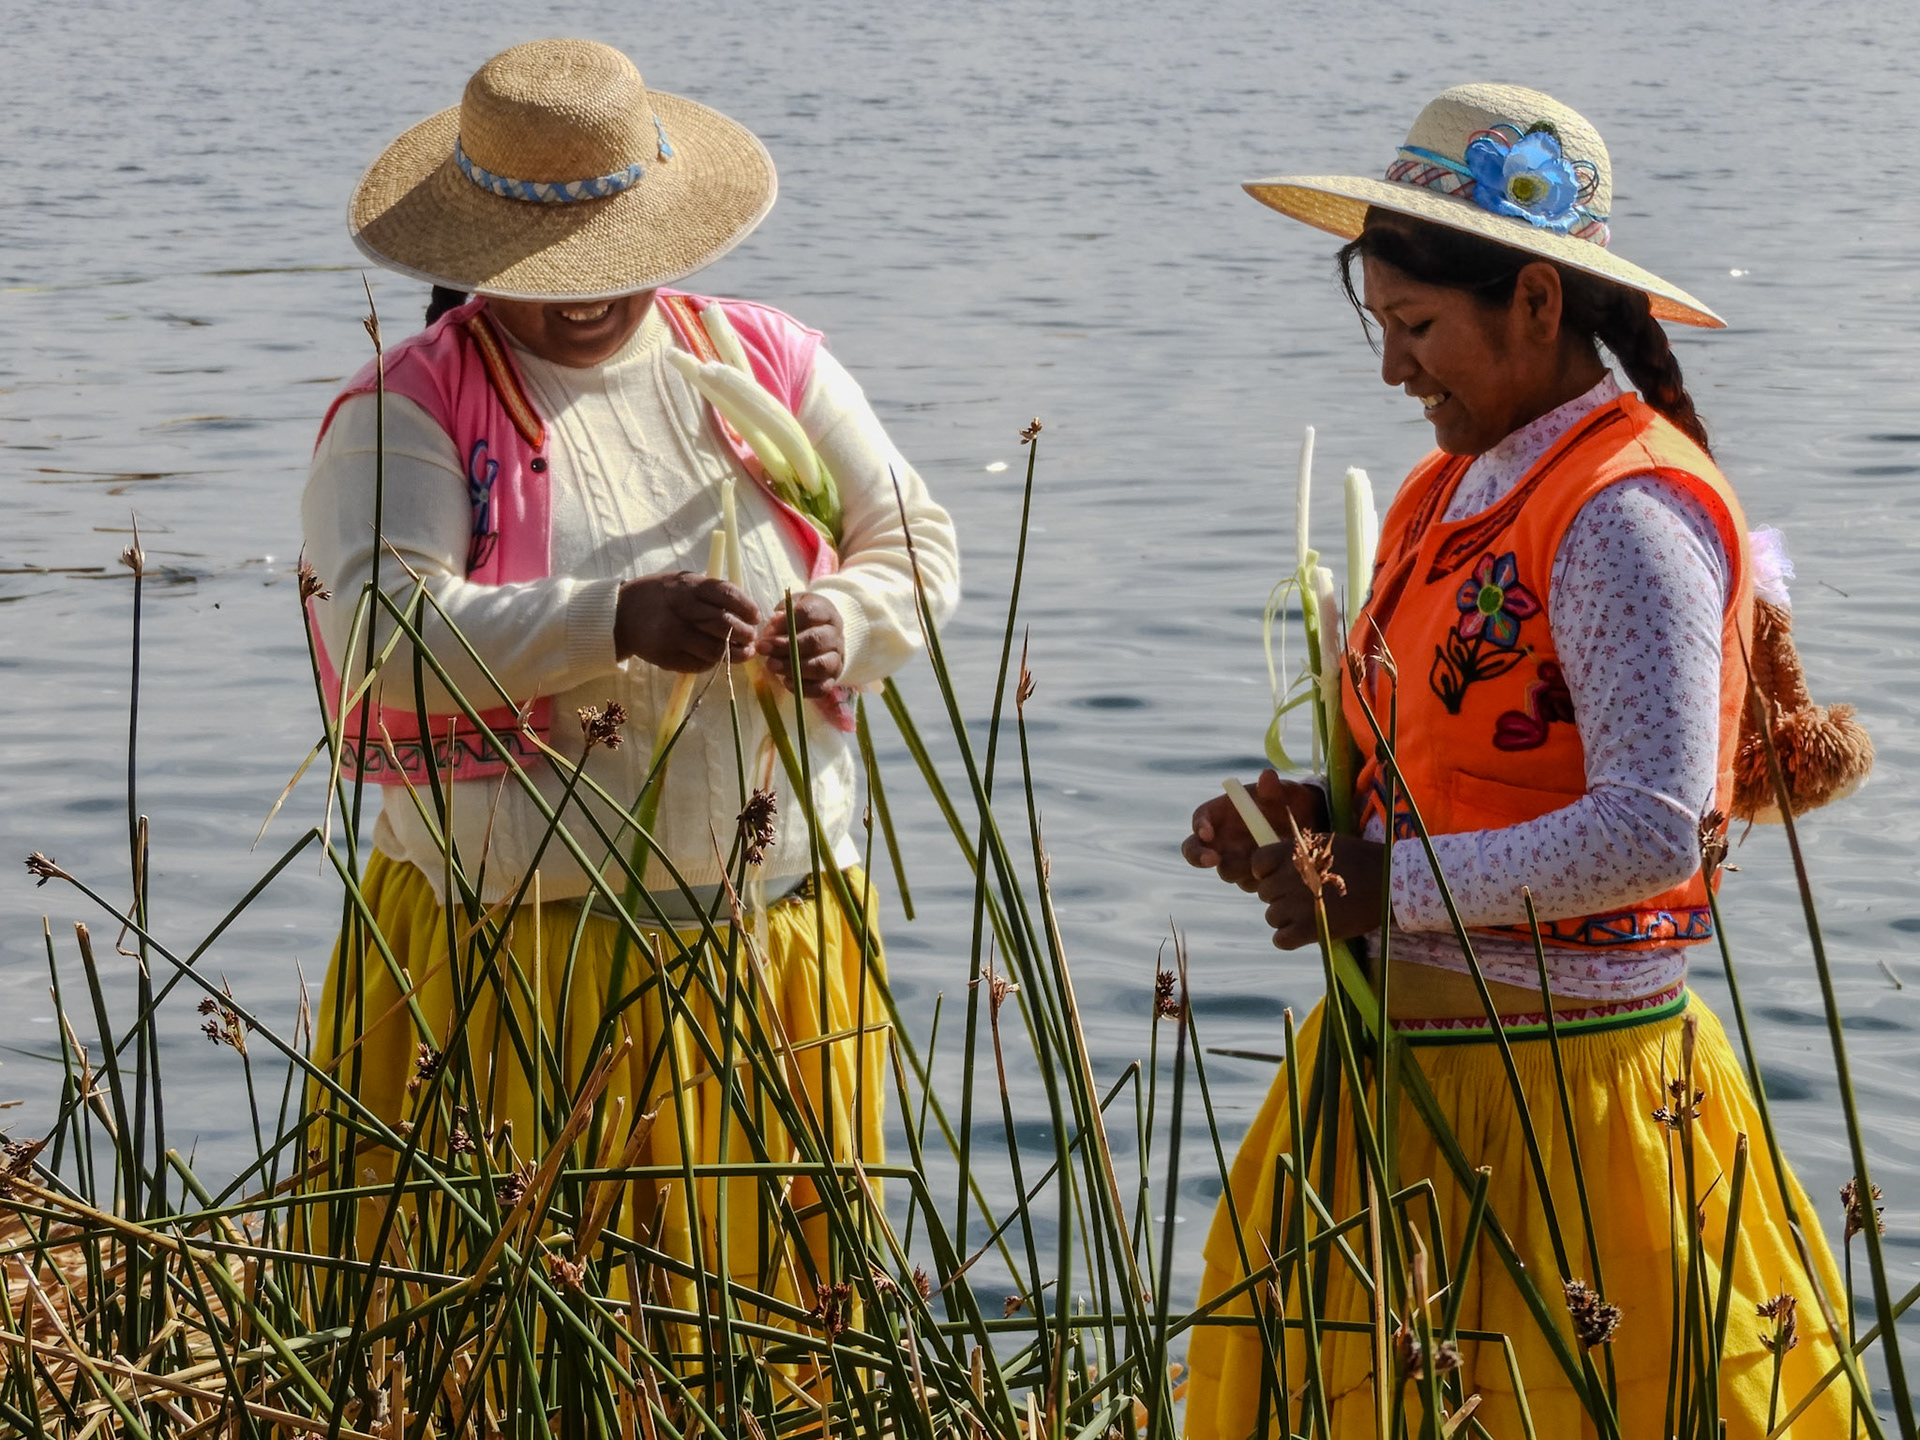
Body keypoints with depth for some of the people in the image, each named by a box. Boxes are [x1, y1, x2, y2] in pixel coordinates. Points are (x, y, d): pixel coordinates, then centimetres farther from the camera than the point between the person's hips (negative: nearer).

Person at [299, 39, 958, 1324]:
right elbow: (376, 631, -18)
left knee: (777, 1290, 8)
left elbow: (919, 537, 15)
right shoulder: (407, 412, -4)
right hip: (518, 960, -3)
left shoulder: (770, 364, 9)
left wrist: (846, 624, -9)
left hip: (781, 926, 4)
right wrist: (618, 620, -31)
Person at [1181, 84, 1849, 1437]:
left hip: (1559, 1082, -9)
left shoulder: (1624, 516, -16)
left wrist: (1382, 887, -19)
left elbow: (1650, 834, -24)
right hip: (1403, 1069, 9)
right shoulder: (1448, 497, 11)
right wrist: (1322, 819, 0)